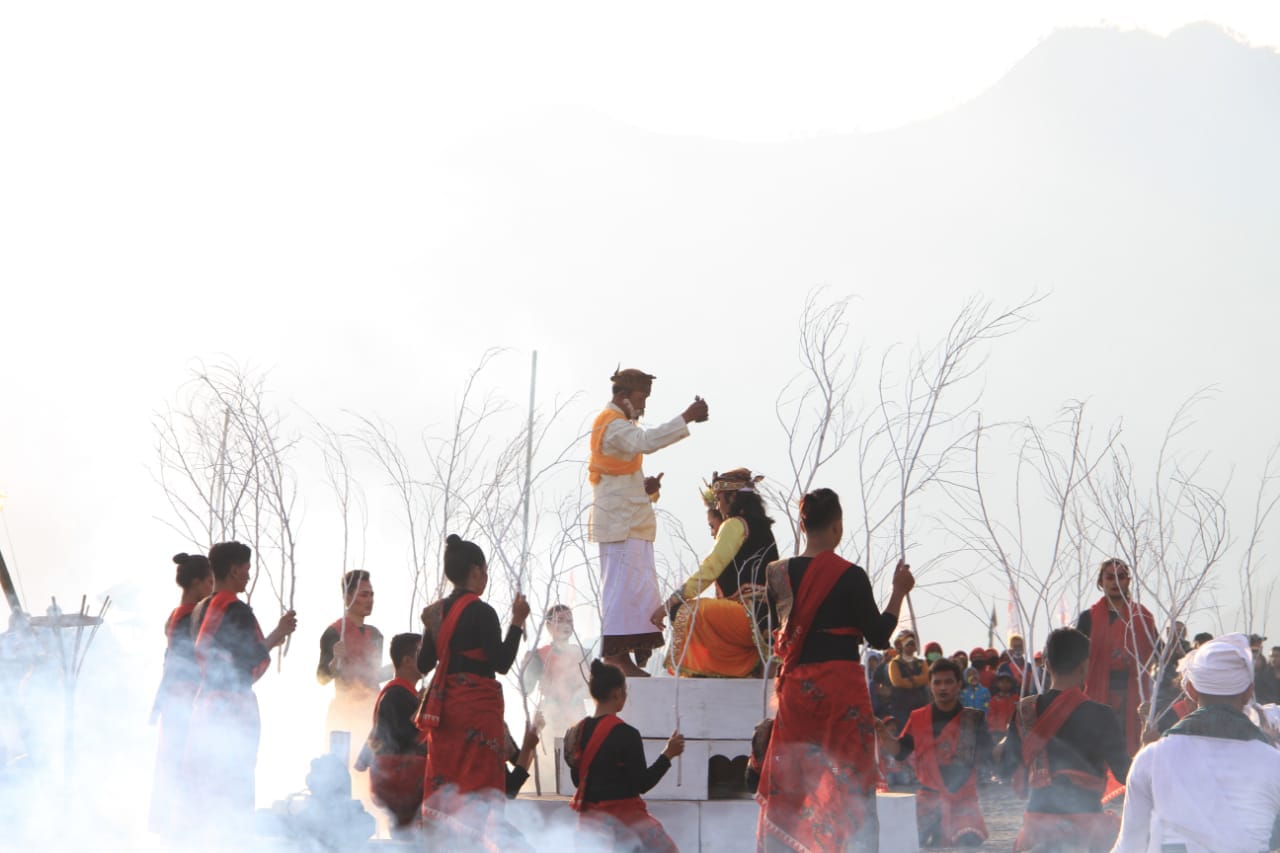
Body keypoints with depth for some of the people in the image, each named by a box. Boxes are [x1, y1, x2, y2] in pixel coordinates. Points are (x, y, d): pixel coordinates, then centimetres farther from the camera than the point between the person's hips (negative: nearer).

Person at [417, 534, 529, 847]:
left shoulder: (437, 611, 9)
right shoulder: (480, 612, -12)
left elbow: (424, 664, 13)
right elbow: (501, 662, -15)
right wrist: (517, 621, -9)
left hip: (443, 705, 7)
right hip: (477, 705, -7)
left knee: (444, 780, 10)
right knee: (480, 785, -5)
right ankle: (475, 841, -10)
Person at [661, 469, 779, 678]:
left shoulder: (736, 525, -4)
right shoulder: (760, 525, 21)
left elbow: (709, 570, -11)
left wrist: (669, 604, -11)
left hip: (752, 617, -10)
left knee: (685, 612, -13)